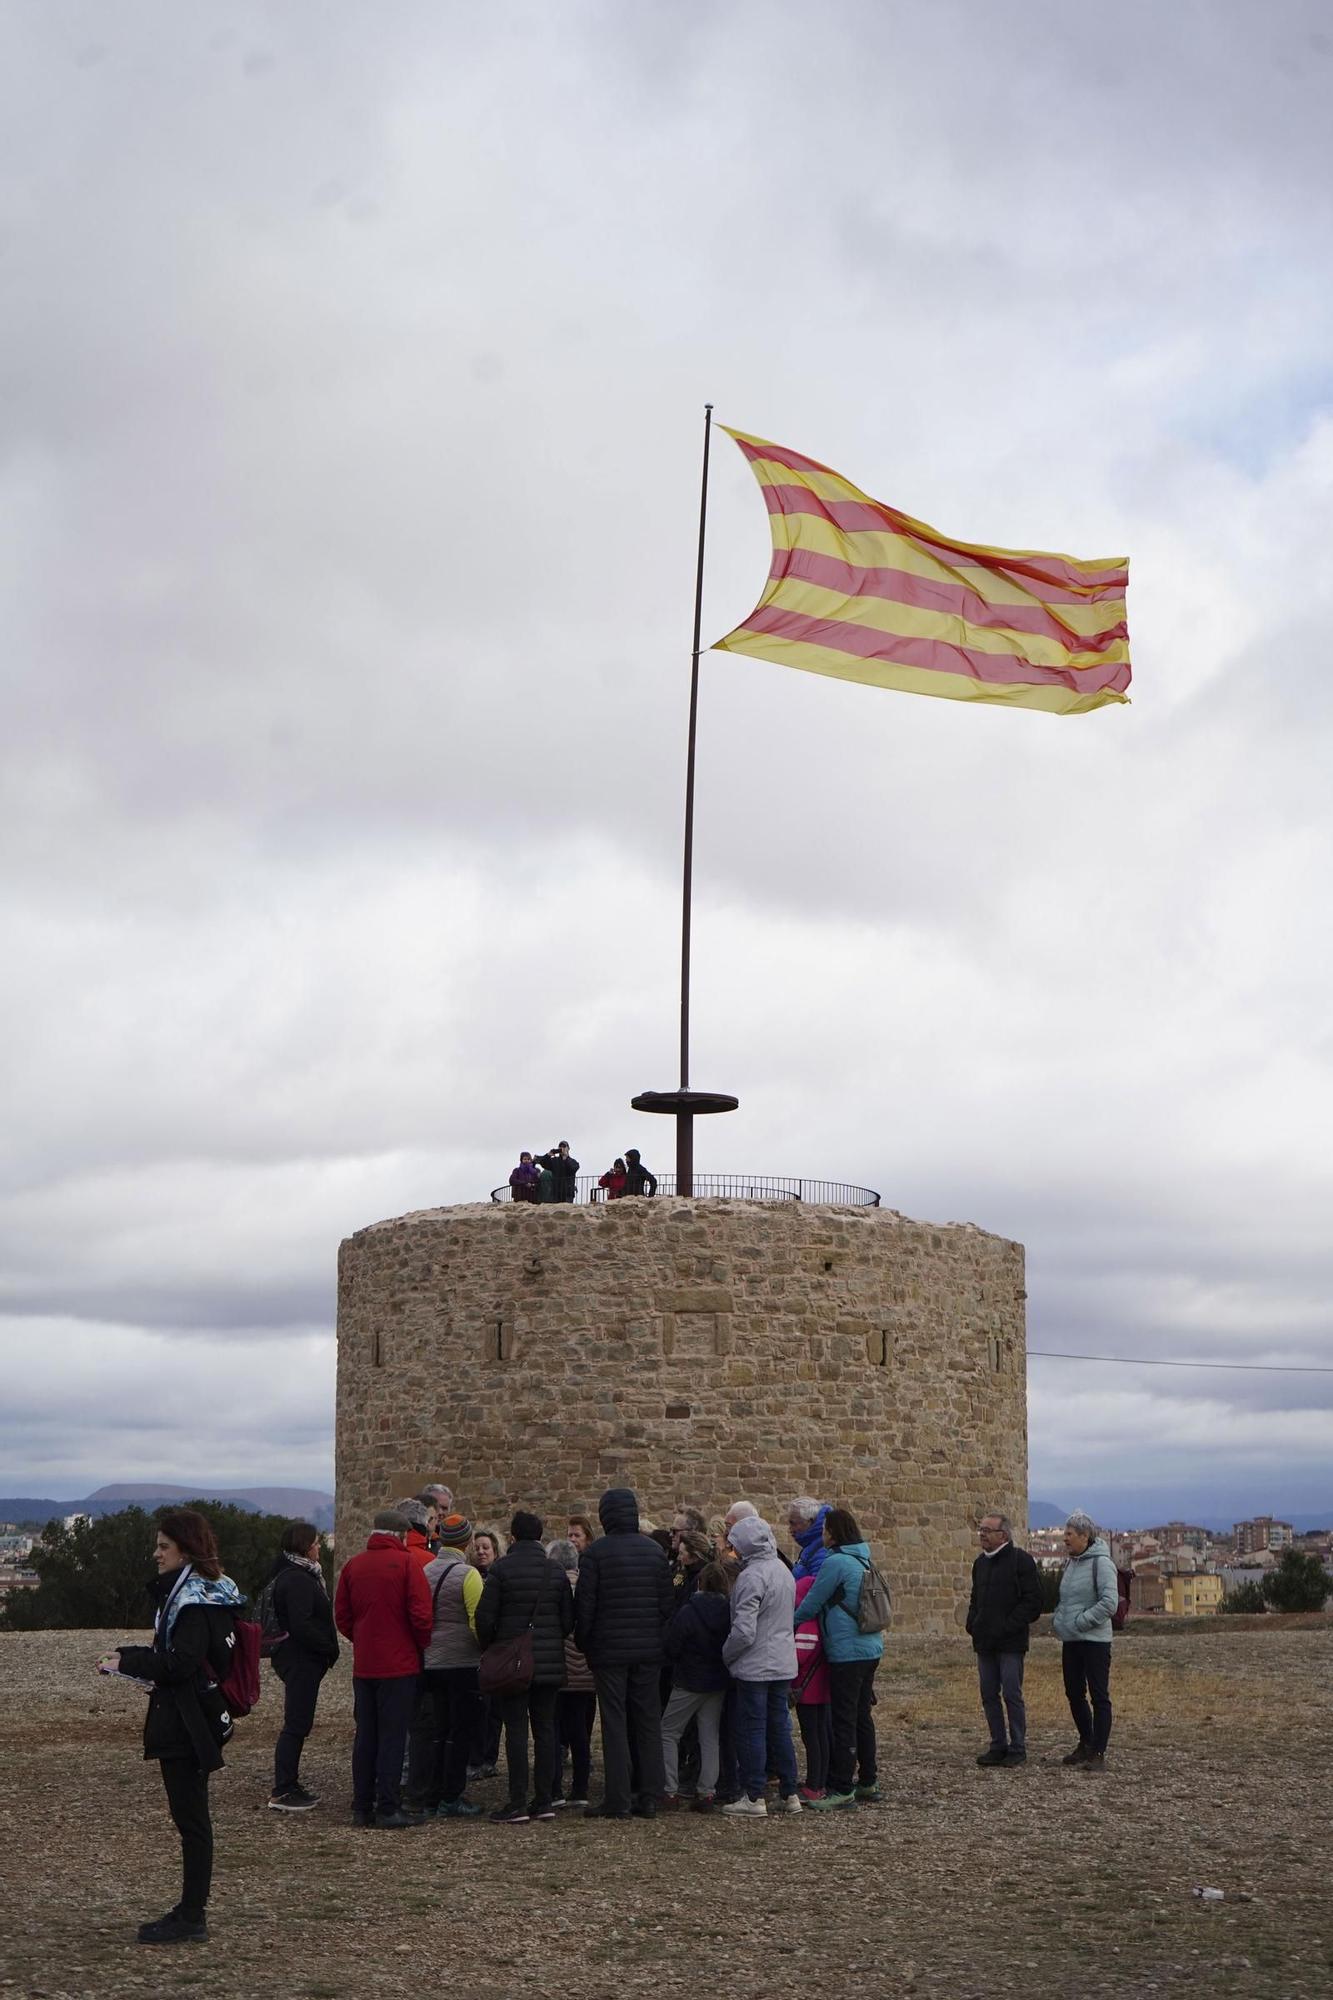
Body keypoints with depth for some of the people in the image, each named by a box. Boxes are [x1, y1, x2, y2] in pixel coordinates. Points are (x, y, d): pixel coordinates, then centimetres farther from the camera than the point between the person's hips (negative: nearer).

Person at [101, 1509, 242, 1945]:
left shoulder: (194, 1598, -17)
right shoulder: (200, 1590, 14)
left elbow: (181, 1662, -23)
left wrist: (127, 1661, -14)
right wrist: (136, 1660, 7)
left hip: (188, 1724, -10)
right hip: (188, 1720, 10)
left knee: (190, 1818, -4)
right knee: (190, 1816, 15)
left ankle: (191, 1919, 1)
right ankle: (190, 1912, 23)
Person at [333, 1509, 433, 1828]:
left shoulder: (353, 1565, 5)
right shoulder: (407, 1563, -9)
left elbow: (342, 1616, 7)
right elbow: (421, 1615, -14)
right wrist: (422, 1646, 2)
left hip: (363, 1666, 5)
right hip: (399, 1665, -5)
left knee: (365, 1735, 11)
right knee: (393, 1735, -2)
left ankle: (362, 1808, 15)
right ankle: (388, 1809, -2)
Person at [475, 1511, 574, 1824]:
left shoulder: (501, 1569, -7)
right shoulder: (556, 1572, 5)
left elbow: (485, 1617, -10)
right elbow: (569, 1621, 4)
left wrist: (490, 1647, 7)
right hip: (550, 1663, 4)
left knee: (516, 1730, -2)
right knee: (544, 1728, 9)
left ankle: (518, 1804, -4)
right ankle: (544, 1801, 10)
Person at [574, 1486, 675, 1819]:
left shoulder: (595, 1553, -9)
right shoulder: (655, 1551, 5)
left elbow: (585, 1605, -9)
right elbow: (667, 1603, 6)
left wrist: (583, 1642, 4)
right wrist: (660, 1640, 15)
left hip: (609, 1651, -4)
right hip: (649, 1651, 4)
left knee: (614, 1725, 0)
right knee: (648, 1723, 9)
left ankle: (618, 1800, -2)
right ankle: (649, 1798, 9)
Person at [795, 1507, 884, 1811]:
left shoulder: (835, 1563, -16)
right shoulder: (863, 1560, 12)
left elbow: (810, 1605, -10)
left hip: (847, 1652, -9)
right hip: (871, 1648, 9)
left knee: (844, 1720, -4)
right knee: (862, 1716, 16)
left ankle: (842, 1788, -1)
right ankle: (867, 1782, 23)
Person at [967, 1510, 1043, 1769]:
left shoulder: (1021, 1560, -9)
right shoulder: (981, 1563, 15)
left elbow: (1032, 1601, -12)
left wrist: (1007, 1627, -17)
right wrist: (972, 1624, 7)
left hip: (1010, 1643, -7)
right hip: (984, 1642, 7)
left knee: (1012, 1695, -4)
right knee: (989, 1696, 8)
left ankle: (1018, 1748, 5)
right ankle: (998, 1746, 16)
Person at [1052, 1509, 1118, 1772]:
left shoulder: (1101, 1563, -12)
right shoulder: (1071, 1562, 14)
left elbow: (1109, 1603, -19)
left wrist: (1079, 1622, -18)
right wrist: (1058, 1620, 8)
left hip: (1095, 1640, -9)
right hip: (1071, 1641, 9)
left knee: (1099, 1697, -4)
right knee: (1074, 1694, 15)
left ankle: (1098, 1753, -1)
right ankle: (1086, 1744, 30)